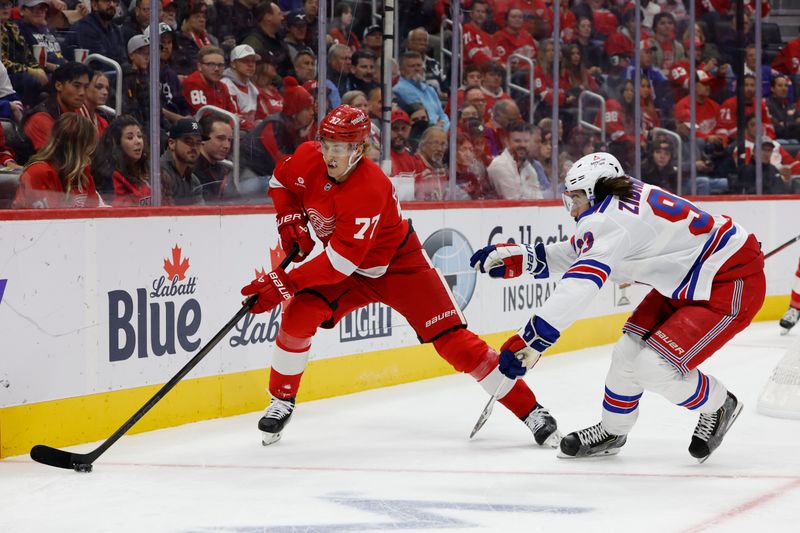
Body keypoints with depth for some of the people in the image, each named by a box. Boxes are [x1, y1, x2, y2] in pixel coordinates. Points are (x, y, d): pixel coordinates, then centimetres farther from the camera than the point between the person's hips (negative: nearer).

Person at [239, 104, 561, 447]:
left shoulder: (369, 189, -36)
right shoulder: (308, 159, -15)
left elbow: (340, 262, -37)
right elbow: (281, 181, 10)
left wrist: (284, 282, -38)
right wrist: (290, 220, -8)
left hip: (399, 265, -6)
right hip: (351, 274, 6)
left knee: (451, 339, -13)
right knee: (298, 314, -16)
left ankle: (529, 410, -8)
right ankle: (281, 401, 4)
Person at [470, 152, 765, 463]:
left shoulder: (610, 221, -27)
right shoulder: (619, 198, 2)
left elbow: (579, 286, -38)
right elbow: (576, 255, 18)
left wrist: (532, 339, -42)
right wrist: (520, 259, 8)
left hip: (733, 284, -10)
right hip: (689, 281, 10)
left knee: (655, 367, -16)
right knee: (629, 350, 9)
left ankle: (719, 408, 11)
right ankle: (611, 432, 30)